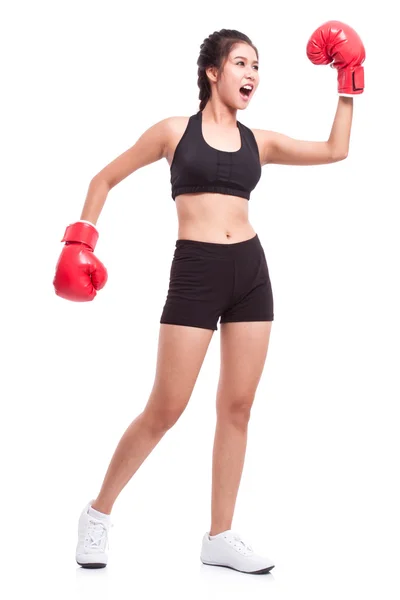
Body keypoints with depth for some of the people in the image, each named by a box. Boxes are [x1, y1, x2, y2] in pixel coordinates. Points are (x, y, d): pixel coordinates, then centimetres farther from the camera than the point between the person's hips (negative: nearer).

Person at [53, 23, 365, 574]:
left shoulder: (259, 141, 12)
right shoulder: (175, 131, 3)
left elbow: (335, 150, 13)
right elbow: (106, 179, 10)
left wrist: (348, 84, 12)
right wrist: (81, 239, 2)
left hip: (251, 271, 5)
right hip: (195, 272, -4)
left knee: (237, 407, 4)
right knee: (165, 409, -5)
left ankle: (220, 538, 14)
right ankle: (99, 513, 14)